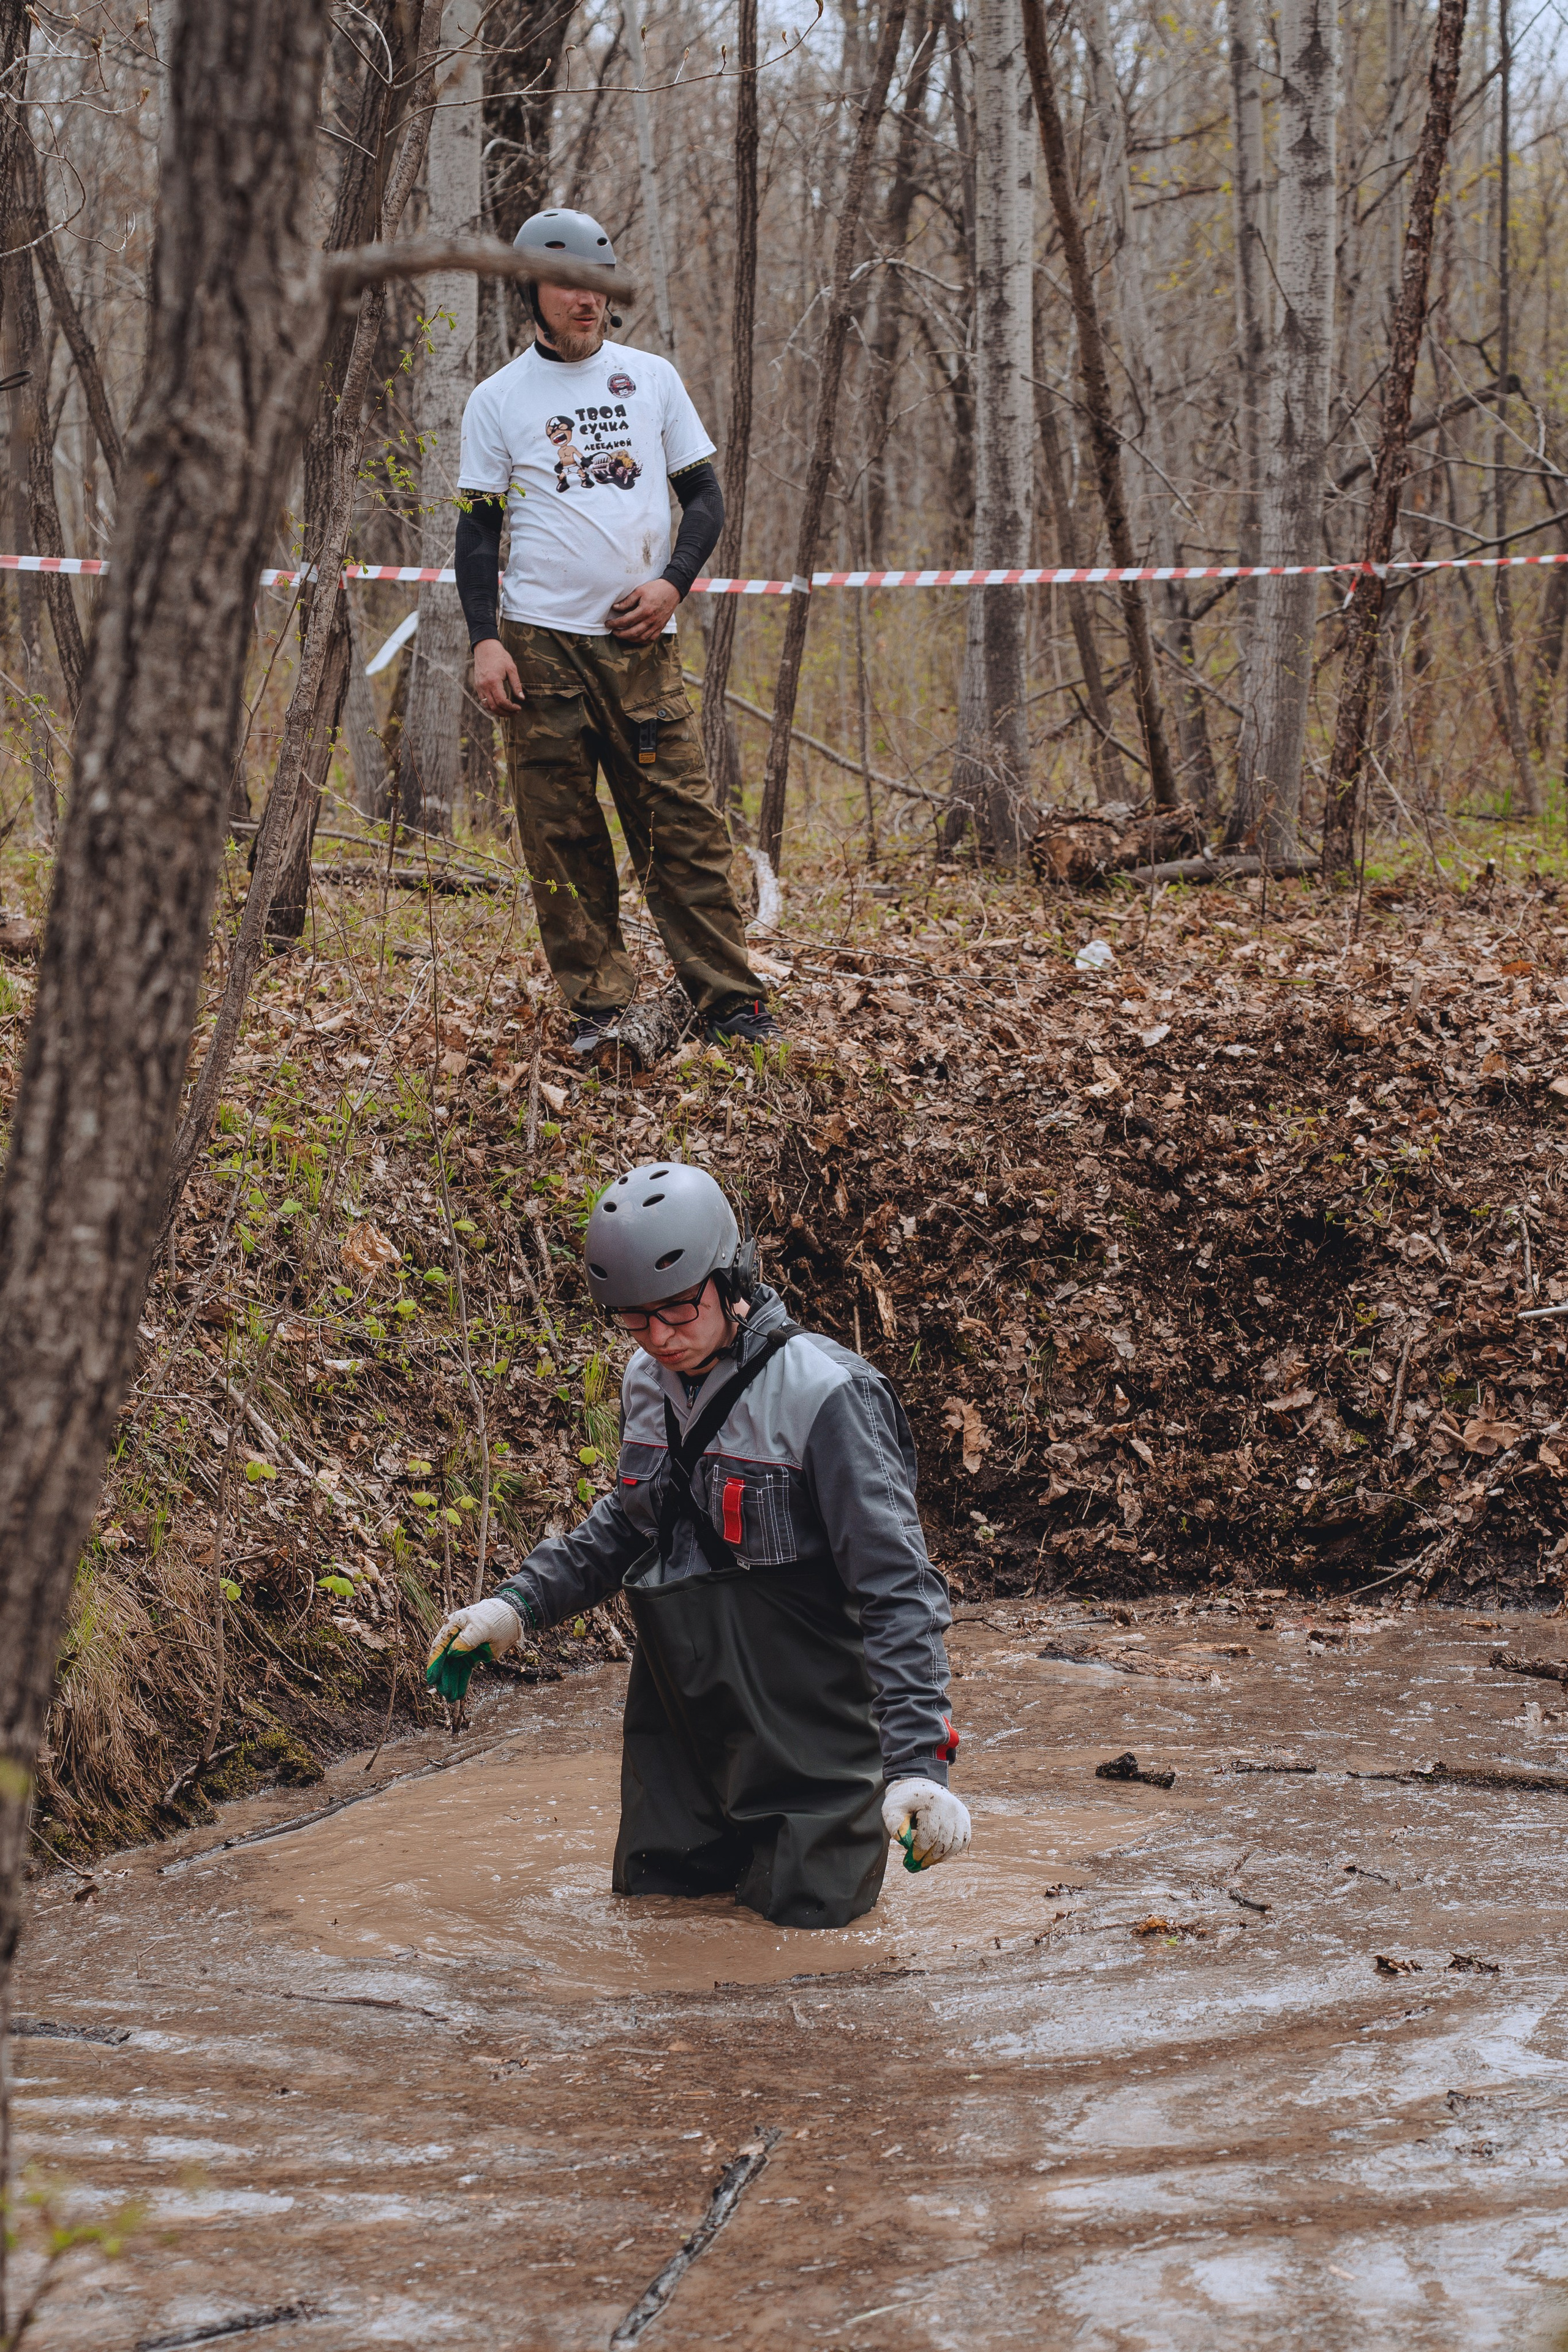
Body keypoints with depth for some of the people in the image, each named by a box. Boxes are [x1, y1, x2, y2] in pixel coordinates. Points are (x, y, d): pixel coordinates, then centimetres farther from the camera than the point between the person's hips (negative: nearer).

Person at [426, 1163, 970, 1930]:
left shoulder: (824, 1397, -23)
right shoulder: (647, 1383, 0)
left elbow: (897, 1588, -24)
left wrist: (918, 1762, -32)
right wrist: (521, 1602, 7)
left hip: (803, 1737, -6)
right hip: (676, 1730, 6)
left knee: (805, 1910, -2)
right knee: (649, 1895, 12)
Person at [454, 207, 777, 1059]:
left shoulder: (652, 377, 11)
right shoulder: (498, 399, 6)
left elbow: (705, 495, 14)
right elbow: (478, 531, 6)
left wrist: (674, 582, -4)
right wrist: (484, 641, -6)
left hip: (642, 639, 1)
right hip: (541, 644, -1)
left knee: (684, 824, -4)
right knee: (562, 835, -2)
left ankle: (728, 999, -1)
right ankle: (598, 1006, 4)